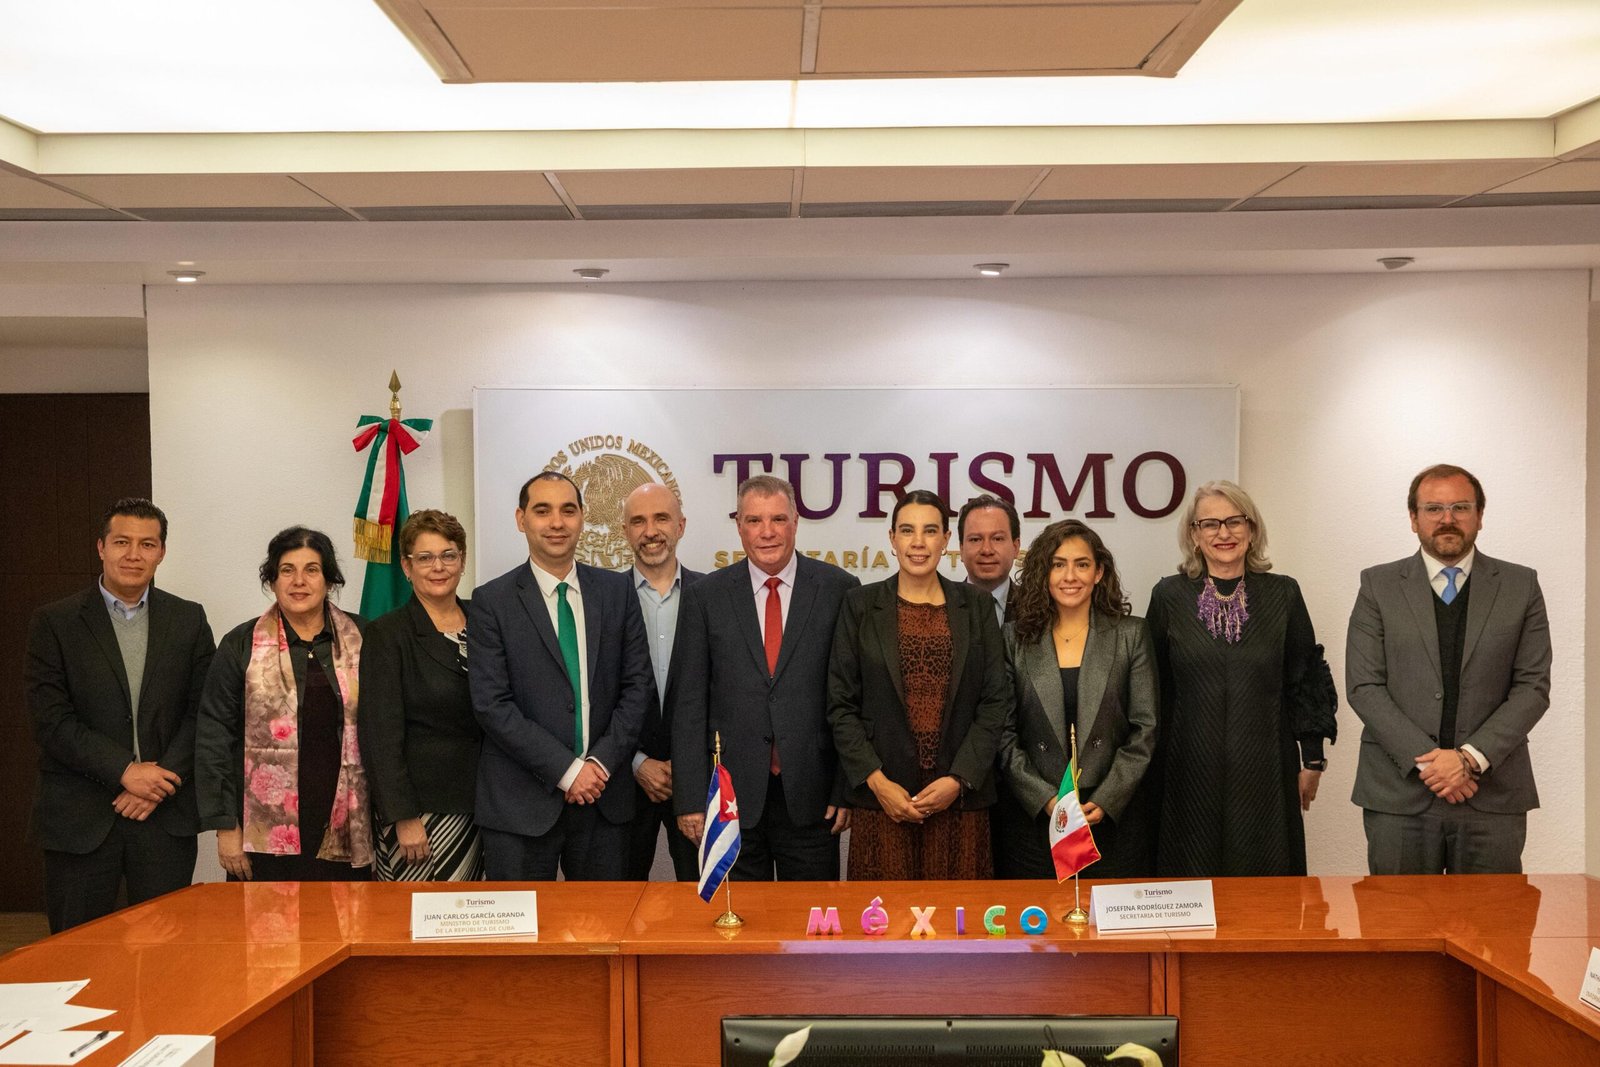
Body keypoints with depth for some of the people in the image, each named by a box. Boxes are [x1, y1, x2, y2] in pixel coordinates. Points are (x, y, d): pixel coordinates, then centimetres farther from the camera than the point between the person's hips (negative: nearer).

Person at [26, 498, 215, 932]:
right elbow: (51, 721, -7)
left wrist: (161, 781, -9)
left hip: (166, 814, 2)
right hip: (80, 819, -1)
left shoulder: (188, 619, 7)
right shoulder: (54, 623, 1)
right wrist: (125, 770, -14)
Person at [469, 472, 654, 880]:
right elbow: (491, 704, -8)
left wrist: (601, 762, -7)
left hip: (605, 796, 3)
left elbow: (638, 685, 5)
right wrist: (566, 770, -13)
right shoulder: (491, 601, -2)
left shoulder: (617, 591, 7)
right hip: (521, 802, -2)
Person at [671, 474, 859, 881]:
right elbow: (690, 704, 2)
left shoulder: (839, 589, 0)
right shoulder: (705, 596, 2)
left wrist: (850, 786, -3)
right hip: (732, 794, 1)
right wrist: (690, 798, -3)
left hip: (811, 796, 0)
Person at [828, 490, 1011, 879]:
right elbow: (841, 704, 2)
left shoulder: (976, 605, 7)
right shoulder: (860, 605, 4)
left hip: (960, 797, 1)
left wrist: (959, 780, -7)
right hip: (881, 799, -1)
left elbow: (996, 700, 4)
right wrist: (876, 781, -8)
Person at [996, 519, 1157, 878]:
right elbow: (1003, 732, 0)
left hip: (1113, 819, 0)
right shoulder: (1015, 638, 3)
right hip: (1033, 818, 0)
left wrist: (1105, 801, -9)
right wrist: (1045, 799, -10)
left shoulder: (1131, 635, 3)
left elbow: (1145, 729, 0)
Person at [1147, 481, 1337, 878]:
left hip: (1266, 772, 1)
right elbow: (1155, 688, 5)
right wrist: (1152, 771, 7)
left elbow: (1307, 679, 7)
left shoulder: (1283, 594, 2)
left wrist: (1312, 759, 7)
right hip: (1191, 773, 0)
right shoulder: (1169, 596, 1)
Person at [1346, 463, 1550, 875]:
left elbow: (1533, 686, 1)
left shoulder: (1521, 586, 7)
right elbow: (1363, 686, -2)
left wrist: (1471, 757, -11)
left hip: (1493, 793, 1)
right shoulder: (1378, 586, 4)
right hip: (1398, 793, 0)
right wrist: (1423, 760, -12)